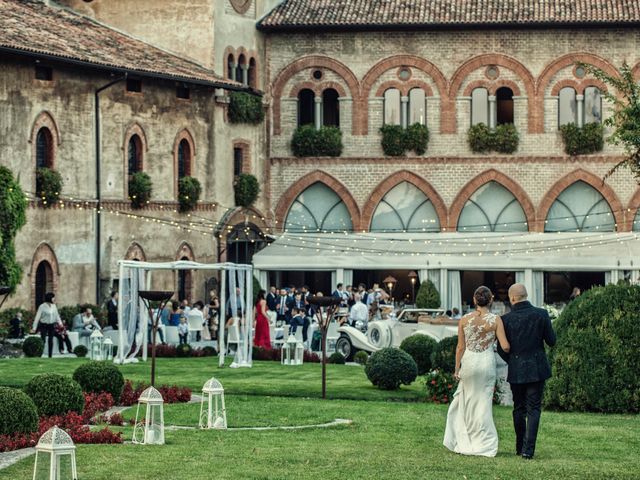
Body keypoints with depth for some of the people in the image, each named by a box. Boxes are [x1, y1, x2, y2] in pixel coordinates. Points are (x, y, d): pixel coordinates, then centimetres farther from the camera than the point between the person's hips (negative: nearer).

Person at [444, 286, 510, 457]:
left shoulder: (465, 319, -2)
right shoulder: (495, 320, -6)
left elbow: (460, 347, 2)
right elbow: (505, 347, -10)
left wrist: (457, 368, 10)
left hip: (469, 361, 1)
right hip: (487, 361, -1)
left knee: (467, 402, 16)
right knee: (484, 402, 8)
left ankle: (463, 442, 17)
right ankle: (484, 444, 10)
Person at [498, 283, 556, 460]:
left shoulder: (507, 319, -8)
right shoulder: (541, 314, -8)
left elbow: (501, 349, -2)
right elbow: (551, 341, -3)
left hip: (516, 370, 1)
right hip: (537, 369, -1)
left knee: (519, 409, 14)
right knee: (533, 409, 2)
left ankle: (520, 447, 20)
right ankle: (528, 449, -7)